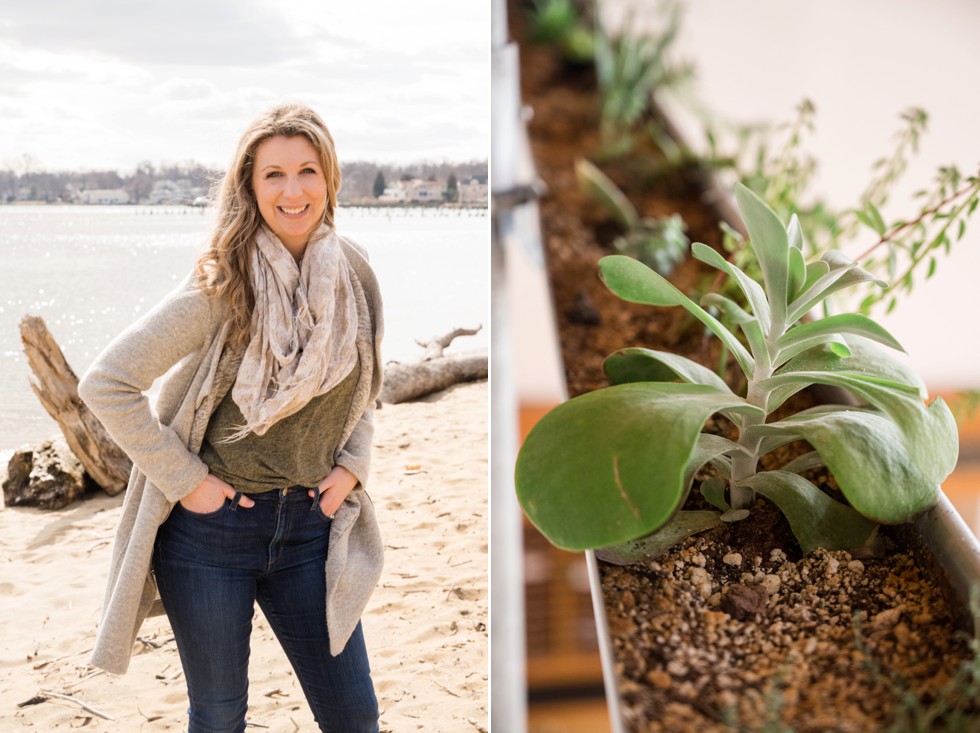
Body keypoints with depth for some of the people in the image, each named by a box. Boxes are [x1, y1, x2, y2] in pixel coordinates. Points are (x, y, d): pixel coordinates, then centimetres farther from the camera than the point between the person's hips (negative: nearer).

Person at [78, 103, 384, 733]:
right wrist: (186, 480, -15)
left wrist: (351, 466, 1)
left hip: (309, 522, 4)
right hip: (211, 528, -3)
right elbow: (106, 383, -14)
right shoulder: (222, 287, -14)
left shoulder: (354, 277, 0)